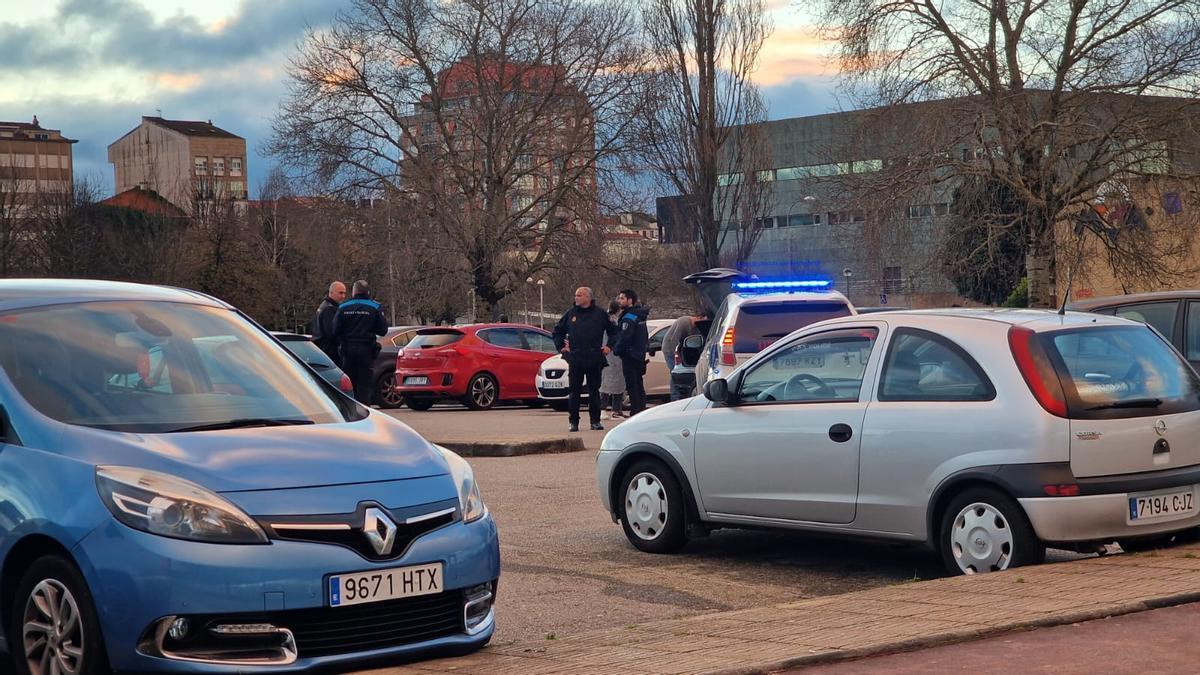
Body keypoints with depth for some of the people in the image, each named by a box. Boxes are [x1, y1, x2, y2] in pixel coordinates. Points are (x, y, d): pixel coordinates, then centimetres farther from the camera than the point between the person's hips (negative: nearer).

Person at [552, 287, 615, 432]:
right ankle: (573, 422, 6)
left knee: (594, 391, 3)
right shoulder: (571, 314, 8)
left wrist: (609, 346, 6)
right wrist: (561, 346, 9)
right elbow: (558, 331, 20)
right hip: (575, 359, 1)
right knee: (574, 391, 1)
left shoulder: (600, 314, 4)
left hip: (594, 359, -1)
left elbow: (613, 331, 15)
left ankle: (595, 421, 9)